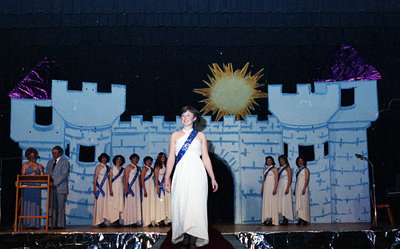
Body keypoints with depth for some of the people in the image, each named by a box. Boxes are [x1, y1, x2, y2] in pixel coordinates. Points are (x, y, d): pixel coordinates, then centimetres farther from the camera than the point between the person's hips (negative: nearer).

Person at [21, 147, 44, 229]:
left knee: (35, 204, -3)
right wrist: (31, 176, -12)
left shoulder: (39, 166, 15)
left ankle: (35, 224, -2)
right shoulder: (25, 165, 9)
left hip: (36, 187, 2)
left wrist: (37, 176, -10)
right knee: (27, 204, -6)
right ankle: (26, 223, -4)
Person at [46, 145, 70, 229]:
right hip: (52, 188, 5)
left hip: (60, 188, -5)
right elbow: (47, 174, 16)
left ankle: (60, 225, 0)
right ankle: (52, 224, 7)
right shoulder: (50, 162, 20)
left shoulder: (65, 162, 1)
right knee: (52, 207, 3)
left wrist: (55, 183, -18)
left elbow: (64, 175, -9)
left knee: (60, 207, -4)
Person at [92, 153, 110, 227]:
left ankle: (102, 220, 5)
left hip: (106, 186, 5)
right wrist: (94, 188, -12)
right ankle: (99, 221, -6)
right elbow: (95, 178, -5)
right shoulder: (98, 167, -1)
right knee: (99, 203, -7)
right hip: (99, 187, -5)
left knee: (105, 203, 2)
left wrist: (110, 188, 10)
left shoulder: (108, 167, 14)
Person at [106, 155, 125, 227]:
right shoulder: (112, 169, 2)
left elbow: (124, 180, 12)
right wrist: (110, 190, -12)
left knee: (120, 204, 0)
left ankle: (118, 221, 5)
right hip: (114, 187, -3)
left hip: (121, 188, 3)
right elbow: (110, 180, -3)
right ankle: (114, 220, -5)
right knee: (113, 204, -8)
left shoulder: (122, 170, 12)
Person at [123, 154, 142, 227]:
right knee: (130, 203, -7)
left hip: (137, 187, 7)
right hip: (130, 187, -6)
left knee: (137, 203, 3)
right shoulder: (129, 167, -2)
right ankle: (130, 221, -6)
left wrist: (139, 188, 12)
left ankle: (136, 220, 4)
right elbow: (126, 178, -8)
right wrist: (126, 188, -17)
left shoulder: (138, 168, 17)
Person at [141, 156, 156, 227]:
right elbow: (142, 179, -11)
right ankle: (147, 222, -1)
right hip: (146, 186, -7)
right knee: (147, 204, -5)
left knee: (152, 204, 6)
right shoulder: (145, 168, -5)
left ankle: (151, 221, 11)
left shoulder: (151, 169, 16)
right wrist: (144, 190, -17)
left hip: (152, 186, 7)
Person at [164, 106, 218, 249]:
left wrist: (212, 178, 8)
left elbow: (206, 158, 11)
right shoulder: (175, 135, 13)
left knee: (196, 205, -6)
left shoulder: (200, 136, 12)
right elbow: (171, 158, 10)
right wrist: (167, 178, 2)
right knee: (181, 205, -4)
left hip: (197, 174, -1)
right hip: (181, 174, 1)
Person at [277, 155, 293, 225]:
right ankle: (284, 220, 5)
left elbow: (290, 179, -11)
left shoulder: (288, 168, -4)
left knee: (285, 202, -8)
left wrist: (287, 188, -20)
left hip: (285, 185, -7)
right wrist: (277, 188, 10)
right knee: (281, 202, 4)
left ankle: (286, 220, -7)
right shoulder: (280, 168, 16)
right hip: (280, 187, 7)